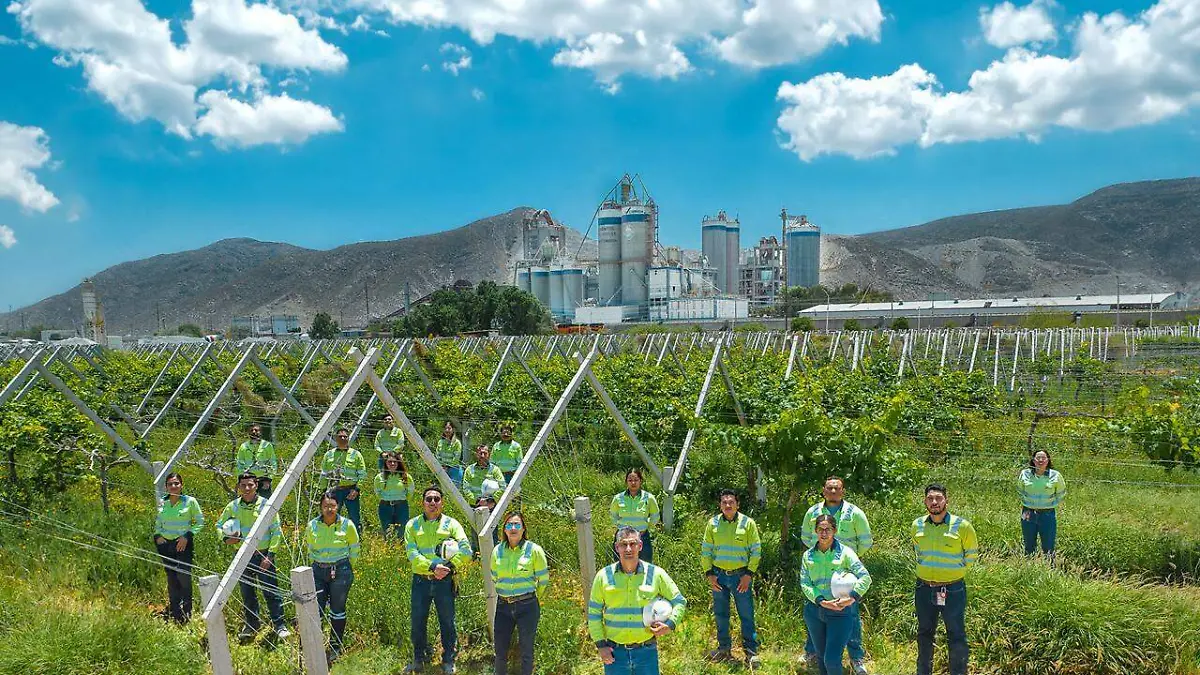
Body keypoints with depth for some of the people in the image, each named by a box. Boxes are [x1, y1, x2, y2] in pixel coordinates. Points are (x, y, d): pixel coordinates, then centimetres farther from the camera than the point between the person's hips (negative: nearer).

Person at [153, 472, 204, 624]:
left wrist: (187, 536, -11)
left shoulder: (190, 501, -4)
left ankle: (186, 615, -3)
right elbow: (157, 524, 20)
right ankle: (174, 616, 17)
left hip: (184, 544, -4)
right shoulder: (162, 503, 8)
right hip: (166, 545, 4)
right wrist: (158, 536, 1)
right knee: (171, 580, 8)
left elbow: (200, 522, 0)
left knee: (183, 577, -14)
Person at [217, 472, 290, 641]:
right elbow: (219, 524, 17)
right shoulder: (233, 506, 2)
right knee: (247, 593, 14)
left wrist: (270, 555, -11)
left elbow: (276, 532, -5)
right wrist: (225, 538, -4)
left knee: (271, 591, -3)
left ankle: (279, 625, 7)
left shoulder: (266, 505, -7)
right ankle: (252, 625, 30)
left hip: (263, 555, -4)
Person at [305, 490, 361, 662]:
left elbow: (354, 548, 5)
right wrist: (318, 564, 14)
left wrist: (346, 567, 7)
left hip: (341, 571, -2)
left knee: (337, 609, 6)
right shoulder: (312, 525, -2)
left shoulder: (347, 525, -7)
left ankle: (336, 646, 21)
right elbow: (309, 548, 14)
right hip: (319, 571, 2)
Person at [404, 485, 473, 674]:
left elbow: (466, 551, -7)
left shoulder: (451, 524, 2)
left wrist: (449, 566, -19)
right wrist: (432, 566, -20)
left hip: (445, 581, -1)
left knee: (447, 622, 7)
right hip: (420, 581, 1)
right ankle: (419, 660, 27)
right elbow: (412, 554, -8)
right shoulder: (412, 525, 4)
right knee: (417, 622, 9)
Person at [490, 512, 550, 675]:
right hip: (503, 606, 3)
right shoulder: (497, 551, 3)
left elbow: (543, 579, 2)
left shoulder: (534, 550, -6)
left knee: (526, 651, 5)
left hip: (527, 606, -3)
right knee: (500, 651, 7)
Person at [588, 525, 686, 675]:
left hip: (646, 651, 0)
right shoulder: (604, 576, -3)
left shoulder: (656, 574, -3)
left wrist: (670, 625, -7)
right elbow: (594, 613, 5)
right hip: (614, 652, 0)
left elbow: (679, 602, 8)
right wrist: (600, 645, -2)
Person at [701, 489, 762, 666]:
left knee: (747, 615, -1)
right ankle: (724, 648, 25)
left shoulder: (748, 523, -3)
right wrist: (709, 573, 1)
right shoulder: (713, 523, 2)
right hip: (719, 575, 3)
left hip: (741, 576, -2)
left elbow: (756, 551, -1)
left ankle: (751, 652, 9)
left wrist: (749, 574, -7)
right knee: (720, 614, 11)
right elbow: (706, 550, 8)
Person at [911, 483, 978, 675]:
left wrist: (956, 572, 4)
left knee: (956, 636, 6)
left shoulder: (962, 526, -12)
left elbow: (972, 554, 3)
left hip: (953, 589, -4)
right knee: (924, 634, 18)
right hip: (924, 589, 4)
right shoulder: (917, 525, -2)